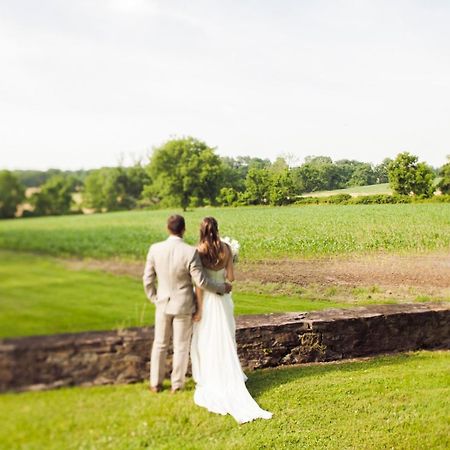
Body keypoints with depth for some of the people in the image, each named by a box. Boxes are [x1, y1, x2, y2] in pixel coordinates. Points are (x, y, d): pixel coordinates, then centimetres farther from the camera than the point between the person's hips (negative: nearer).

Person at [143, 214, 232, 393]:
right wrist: (222, 287, -1)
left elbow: (148, 280, -2)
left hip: (163, 304, 3)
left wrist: (154, 299, 14)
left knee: (160, 344, 18)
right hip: (183, 305, -3)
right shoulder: (190, 252, -21)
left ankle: (155, 383, 28)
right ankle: (177, 384, 24)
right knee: (181, 346, 13)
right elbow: (201, 281, -17)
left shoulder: (155, 249, -10)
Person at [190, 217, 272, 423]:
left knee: (206, 342, 8)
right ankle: (228, 378, 24)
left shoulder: (199, 250, -16)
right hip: (222, 298, 4)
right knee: (224, 340, 16)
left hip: (206, 299, -4)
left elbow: (199, 283, -16)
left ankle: (210, 381, 16)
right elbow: (230, 277, -3)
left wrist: (199, 308, -10)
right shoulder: (226, 248, -6)